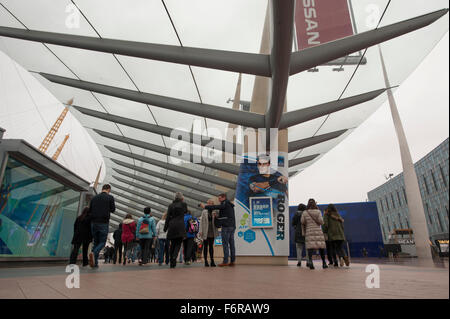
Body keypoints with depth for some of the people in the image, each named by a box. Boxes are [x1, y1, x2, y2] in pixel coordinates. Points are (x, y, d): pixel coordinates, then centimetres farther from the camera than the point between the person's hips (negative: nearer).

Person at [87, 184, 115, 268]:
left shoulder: (94, 198, 11)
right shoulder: (110, 198, -3)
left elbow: (89, 210, 10)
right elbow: (113, 210, -1)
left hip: (94, 223, 5)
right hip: (104, 223, -4)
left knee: (95, 242, 13)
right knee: (102, 242, 3)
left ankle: (95, 263, 7)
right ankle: (94, 254, -26)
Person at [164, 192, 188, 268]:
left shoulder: (171, 205, 9)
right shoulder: (183, 204, 3)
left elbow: (168, 217, 6)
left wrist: (165, 228, 10)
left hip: (172, 226, 3)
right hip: (180, 226, -3)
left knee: (172, 244, 11)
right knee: (178, 243, 3)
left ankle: (172, 263, 14)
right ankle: (174, 256, -23)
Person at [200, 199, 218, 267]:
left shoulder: (214, 212, 8)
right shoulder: (204, 212, 1)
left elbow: (216, 222, 9)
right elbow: (201, 221, 0)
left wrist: (215, 217, -9)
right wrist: (201, 231, -7)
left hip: (212, 232, 2)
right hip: (205, 232, -2)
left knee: (211, 246, 6)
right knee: (205, 246, 2)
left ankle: (212, 261, 9)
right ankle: (206, 261, 8)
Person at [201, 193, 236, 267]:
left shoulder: (225, 203, -5)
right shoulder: (230, 205, 22)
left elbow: (217, 207, -19)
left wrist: (205, 206, -17)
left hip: (226, 226, -9)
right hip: (232, 226, 9)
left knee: (225, 244, -8)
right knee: (231, 244, 7)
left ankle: (225, 261, -8)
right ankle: (232, 261, 8)